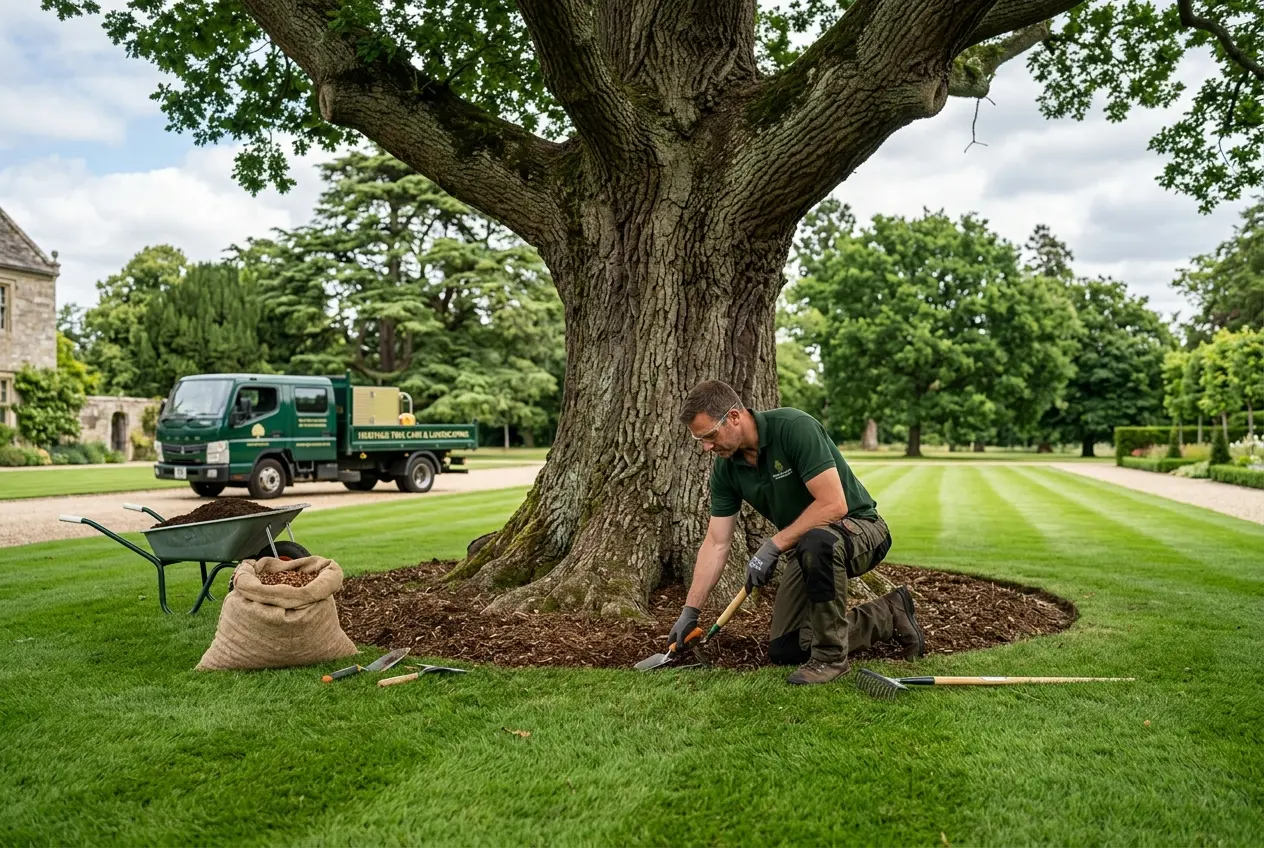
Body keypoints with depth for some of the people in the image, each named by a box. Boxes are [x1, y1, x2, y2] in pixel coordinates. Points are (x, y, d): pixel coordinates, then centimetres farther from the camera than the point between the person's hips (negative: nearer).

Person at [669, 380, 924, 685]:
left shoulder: (794, 427, -27)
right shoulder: (725, 468, -6)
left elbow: (834, 505, -32)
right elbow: (716, 543, -2)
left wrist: (773, 546, -27)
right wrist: (690, 610, -5)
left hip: (859, 527, -7)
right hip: (805, 546, 8)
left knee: (816, 542, -42)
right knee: (784, 650, 2)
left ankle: (830, 656, -21)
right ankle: (888, 615, 17)